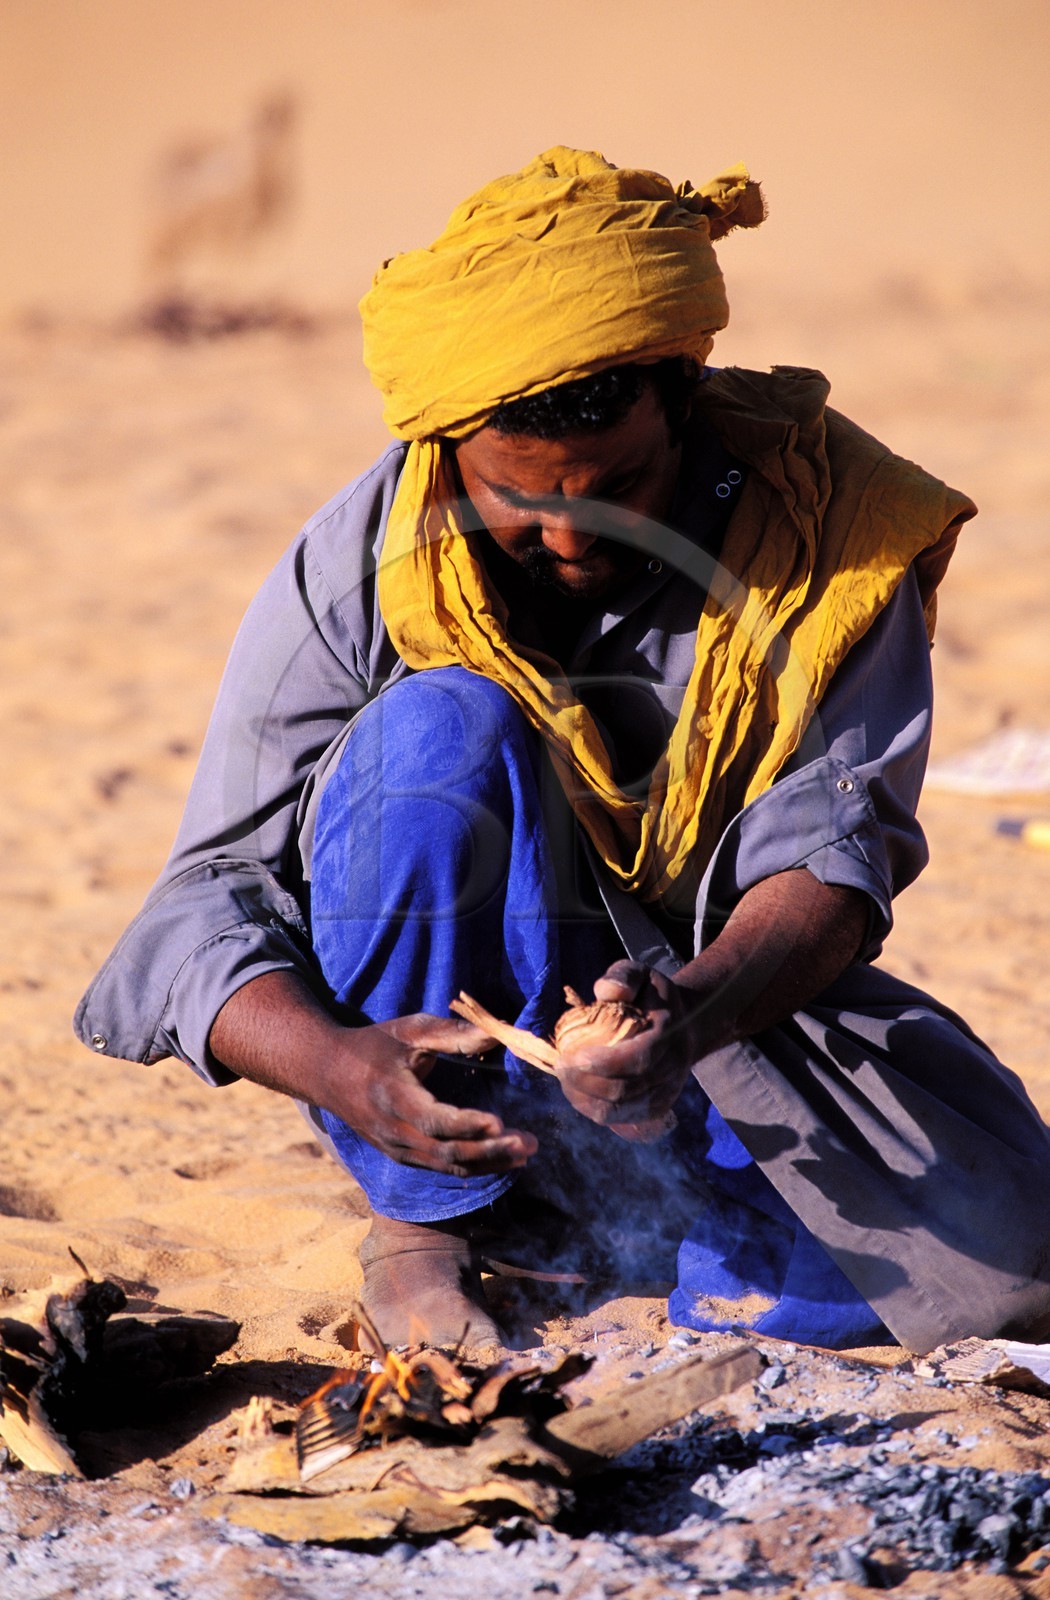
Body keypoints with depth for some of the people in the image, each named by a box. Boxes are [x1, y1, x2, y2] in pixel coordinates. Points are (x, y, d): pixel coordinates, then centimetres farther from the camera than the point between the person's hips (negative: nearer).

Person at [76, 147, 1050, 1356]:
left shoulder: (824, 528, -14)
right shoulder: (357, 567, -16)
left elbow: (833, 849, -20)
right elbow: (215, 892, -16)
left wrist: (696, 1012, -43)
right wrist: (335, 1063, -39)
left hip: (728, 996, 1)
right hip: (450, 1027, 0)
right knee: (442, 730, -31)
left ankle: (538, 1221, -12)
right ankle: (428, 1214, -18)